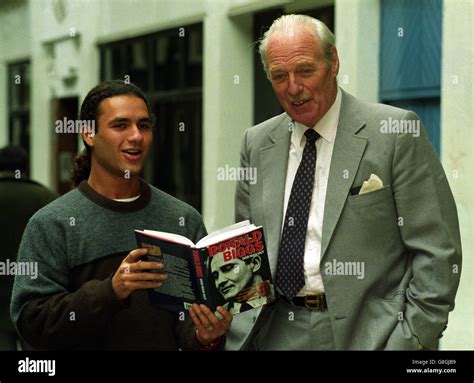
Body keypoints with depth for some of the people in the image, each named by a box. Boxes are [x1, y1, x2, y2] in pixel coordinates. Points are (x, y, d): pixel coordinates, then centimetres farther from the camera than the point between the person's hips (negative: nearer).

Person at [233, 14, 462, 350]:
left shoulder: (395, 132, -7)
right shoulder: (257, 144, 8)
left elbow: (437, 250, -8)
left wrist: (414, 338, -14)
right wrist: (241, 335, 1)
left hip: (368, 333, -4)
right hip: (278, 334, 4)